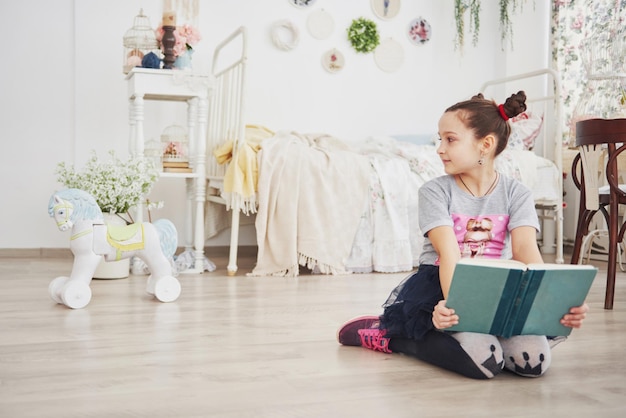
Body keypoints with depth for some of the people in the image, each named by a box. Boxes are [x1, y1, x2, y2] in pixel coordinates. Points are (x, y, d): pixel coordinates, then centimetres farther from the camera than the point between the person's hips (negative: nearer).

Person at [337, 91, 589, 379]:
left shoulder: (516, 193, 0)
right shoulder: (435, 191, -7)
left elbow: (525, 249, -15)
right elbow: (448, 252, -21)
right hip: (440, 287, -4)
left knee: (535, 360, -21)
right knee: (484, 360, -29)